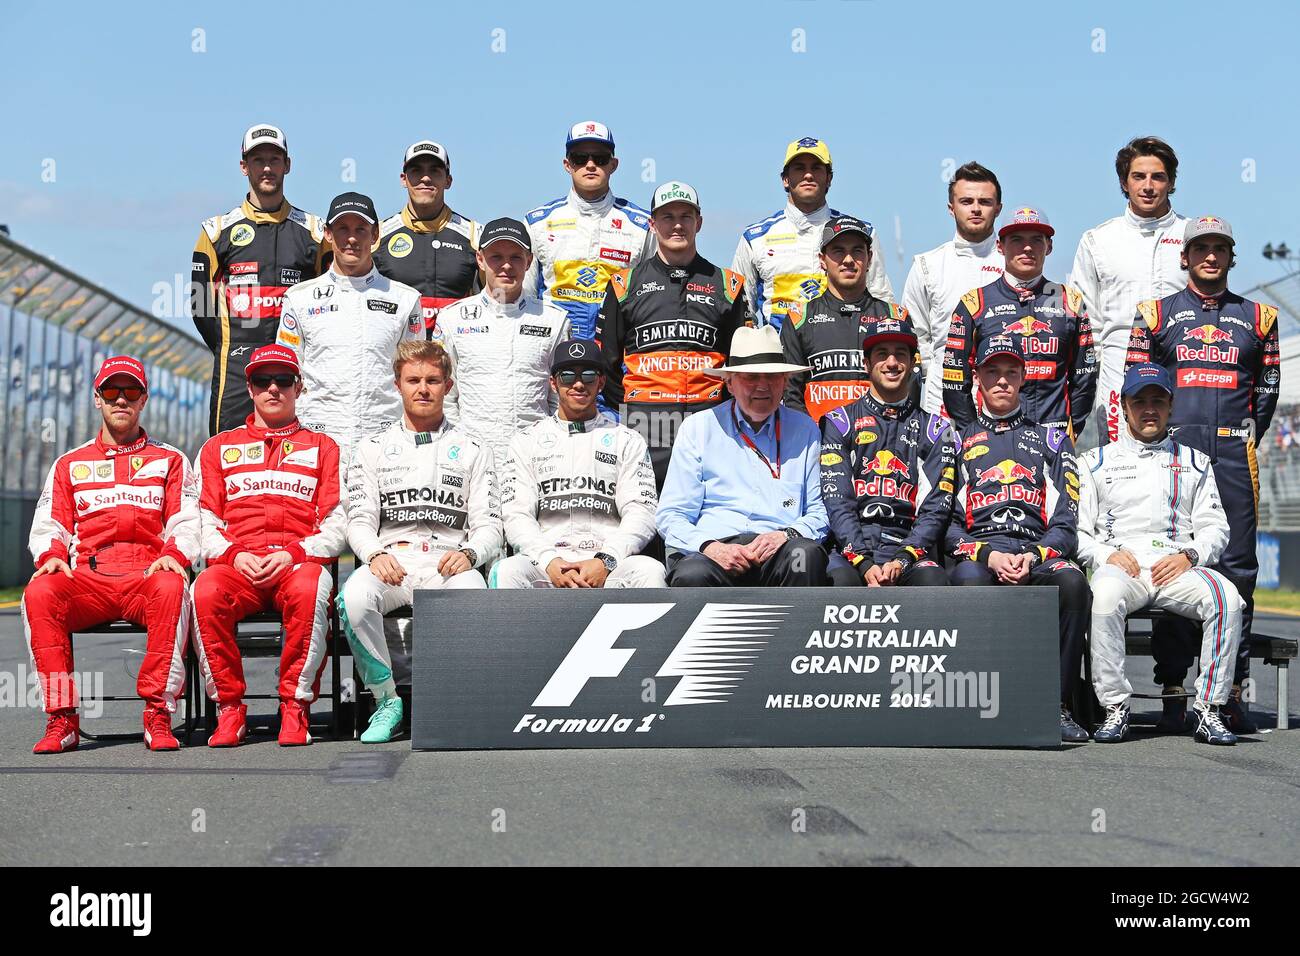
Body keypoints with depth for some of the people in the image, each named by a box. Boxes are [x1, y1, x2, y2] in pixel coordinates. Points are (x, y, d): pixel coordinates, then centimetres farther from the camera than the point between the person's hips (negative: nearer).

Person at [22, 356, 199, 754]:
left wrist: (174, 554, -15)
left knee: (171, 588, -38)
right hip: (87, 578, 2)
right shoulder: (69, 464, 23)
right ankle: (61, 718, -25)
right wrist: (51, 555, -8)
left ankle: (158, 714, -33)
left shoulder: (169, 460, 19)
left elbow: (187, 522, 8)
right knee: (38, 593, -32)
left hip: (148, 575, -1)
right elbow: (48, 525, 16)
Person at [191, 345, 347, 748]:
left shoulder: (322, 447, 20)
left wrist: (293, 553, -10)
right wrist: (234, 554, -8)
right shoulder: (218, 447, 24)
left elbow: (336, 527, 9)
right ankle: (229, 709, -21)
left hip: (300, 561, -1)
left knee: (308, 589, -38)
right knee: (206, 591, -35)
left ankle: (295, 707, -26)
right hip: (236, 563, 1)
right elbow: (206, 524, 14)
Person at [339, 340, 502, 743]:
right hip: (390, 562, 1)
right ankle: (386, 700, -16)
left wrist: (468, 553, -14)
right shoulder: (373, 449, 20)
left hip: (448, 564, -1)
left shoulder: (472, 451, 18)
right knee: (354, 596, -35)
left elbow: (489, 525, 10)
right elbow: (359, 520, 10)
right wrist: (374, 553, -13)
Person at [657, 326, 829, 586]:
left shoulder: (805, 430, 18)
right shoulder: (698, 427, 14)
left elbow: (818, 513, 16)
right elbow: (671, 516, 8)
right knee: (691, 576, -37)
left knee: (807, 554, -34)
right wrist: (708, 546, -13)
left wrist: (788, 535, -7)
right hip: (713, 548, -2)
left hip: (778, 551, 2)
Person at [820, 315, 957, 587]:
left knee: (934, 582, -34)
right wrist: (865, 563, -14)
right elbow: (837, 501, 2)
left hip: (908, 547, 1)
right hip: (850, 547, -1)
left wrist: (902, 560, -12)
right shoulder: (839, 423, 14)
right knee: (842, 581, -36)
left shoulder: (935, 429, 17)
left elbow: (936, 508, 6)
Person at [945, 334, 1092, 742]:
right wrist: (987, 555, -10)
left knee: (1072, 582, -34)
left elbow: (1066, 521, 12)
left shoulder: (1051, 440, 23)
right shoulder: (957, 440, 21)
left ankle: (1059, 706, -27)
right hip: (975, 552, -1)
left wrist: (1034, 557, -10)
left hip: (1039, 555, 1)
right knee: (969, 582, -38)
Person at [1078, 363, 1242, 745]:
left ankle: (1209, 709, -24)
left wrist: (1188, 555, -7)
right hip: (1119, 565, -1)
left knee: (1227, 598, -31)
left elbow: (1214, 528, 14)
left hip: (1179, 568, 2)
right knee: (1106, 596, -38)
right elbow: (1075, 531, 11)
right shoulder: (1096, 462, 19)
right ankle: (1115, 709, -29)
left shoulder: (1195, 462, 23)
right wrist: (1107, 554, -9)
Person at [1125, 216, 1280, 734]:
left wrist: (1246, 437, 7)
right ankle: (1173, 687, 2)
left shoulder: (1257, 317, 16)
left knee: (1237, 568, -2)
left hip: (1233, 454, 1)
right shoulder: (1157, 313, 11)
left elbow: (1268, 387, 16)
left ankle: (1231, 690, 1)